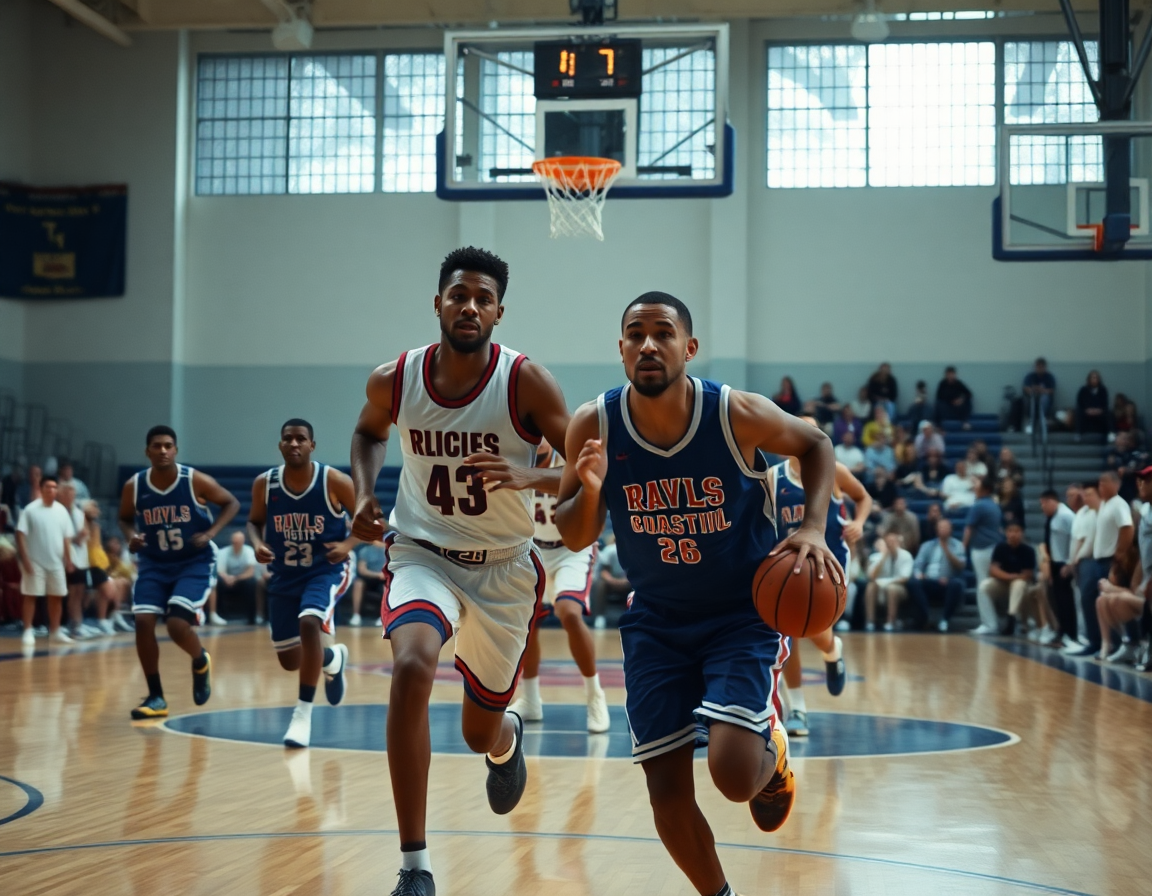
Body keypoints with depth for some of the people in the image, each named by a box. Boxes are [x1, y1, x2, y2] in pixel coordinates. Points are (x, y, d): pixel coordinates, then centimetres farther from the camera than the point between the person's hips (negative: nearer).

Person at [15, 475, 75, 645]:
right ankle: (28, 632, 3)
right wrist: (25, 559, -15)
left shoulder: (62, 510, 6)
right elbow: (20, 535, -9)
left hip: (56, 561, 4)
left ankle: (55, 631, 16)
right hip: (35, 561, -4)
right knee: (30, 596, -1)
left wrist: (68, 559, 5)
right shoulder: (31, 509, -8)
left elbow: (67, 537, 11)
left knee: (57, 596, 7)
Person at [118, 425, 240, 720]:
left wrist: (210, 533, -17)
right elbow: (125, 518, 12)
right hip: (154, 564, 3)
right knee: (143, 622, -12)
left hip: (195, 563, -3)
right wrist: (131, 537, -11)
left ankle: (201, 662, 17)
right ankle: (155, 697, 2)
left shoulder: (196, 481, -16)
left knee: (177, 625, -19)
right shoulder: (134, 486, -7)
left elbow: (231, 503, -3)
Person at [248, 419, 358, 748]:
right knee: (290, 661, 9)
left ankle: (303, 713, -21)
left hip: (327, 570, -4)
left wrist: (347, 544, -23)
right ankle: (333, 658, 46)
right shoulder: (264, 483, -9)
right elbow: (254, 521, 9)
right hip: (285, 575, 4)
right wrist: (257, 544, -12)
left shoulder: (334, 481, -17)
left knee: (309, 623, -33)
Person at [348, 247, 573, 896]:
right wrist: (365, 493, -3)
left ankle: (509, 740, 56)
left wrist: (529, 478, -34)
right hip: (423, 554, 0)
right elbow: (369, 432, 15)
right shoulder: (395, 380, -8)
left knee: (481, 733, 12)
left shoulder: (526, 381, -17)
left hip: (505, 568, 0)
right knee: (412, 667, -31)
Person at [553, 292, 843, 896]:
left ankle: (771, 751, 19)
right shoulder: (594, 427, -14)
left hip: (744, 612, -2)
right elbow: (574, 538, -4)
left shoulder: (737, 414, -19)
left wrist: (813, 528, -13)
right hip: (657, 620, 3)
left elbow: (814, 444, 2)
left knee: (734, 773, -20)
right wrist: (590, 491, -25)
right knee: (666, 791, 1)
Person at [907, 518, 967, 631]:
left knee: (957, 584, -37)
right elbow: (917, 566, 8)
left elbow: (960, 565, -4)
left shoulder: (958, 545, 11)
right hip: (929, 583, 1)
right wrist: (919, 575, -16)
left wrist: (946, 549, -14)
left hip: (948, 584, -1)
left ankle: (945, 618, -24)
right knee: (913, 582, -30)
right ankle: (926, 617, -23)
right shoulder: (927, 545, 18)